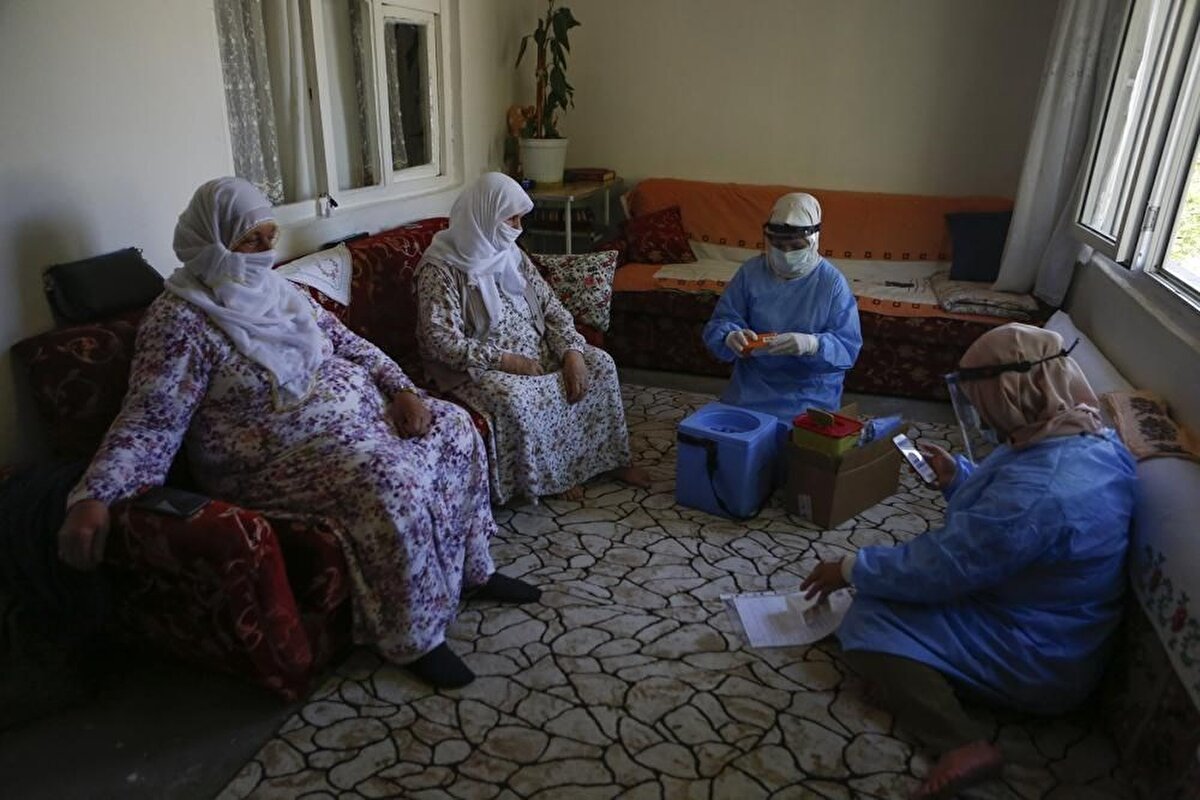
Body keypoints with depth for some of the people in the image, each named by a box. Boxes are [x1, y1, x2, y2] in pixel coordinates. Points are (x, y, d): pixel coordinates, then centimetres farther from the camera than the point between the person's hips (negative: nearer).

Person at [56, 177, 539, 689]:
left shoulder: (277, 290, 10)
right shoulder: (179, 320, -13)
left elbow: (347, 343, 12)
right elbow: (149, 421, -18)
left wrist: (403, 390, -3)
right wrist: (92, 497, -34)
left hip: (359, 412, 9)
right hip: (280, 456, -8)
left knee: (453, 426, -2)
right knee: (391, 481, -32)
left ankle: (471, 568, 14)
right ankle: (413, 639, -14)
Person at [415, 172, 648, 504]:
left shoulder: (511, 253, 5)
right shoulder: (441, 269, -17)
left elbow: (550, 305, 4)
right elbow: (440, 342, -24)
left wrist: (572, 351, -13)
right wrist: (504, 360, -26)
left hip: (533, 349, 7)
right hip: (479, 366, -7)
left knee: (600, 363, -7)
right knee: (515, 398, -36)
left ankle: (610, 458, 7)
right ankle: (551, 476, -10)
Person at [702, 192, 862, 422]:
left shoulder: (832, 282, -7)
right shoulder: (750, 271, -1)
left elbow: (849, 347, -10)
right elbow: (718, 325, -2)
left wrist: (812, 345, -32)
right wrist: (731, 337, -26)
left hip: (811, 391, -2)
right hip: (751, 385, 2)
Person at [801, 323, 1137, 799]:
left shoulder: (1038, 492, -35)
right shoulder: (1092, 437, -4)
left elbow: (940, 569, -26)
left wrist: (851, 570, -12)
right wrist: (957, 478, 1)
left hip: (1037, 667, -10)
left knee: (868, 624, -12)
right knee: (887, 591, 14)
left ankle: (965, 745, -17)